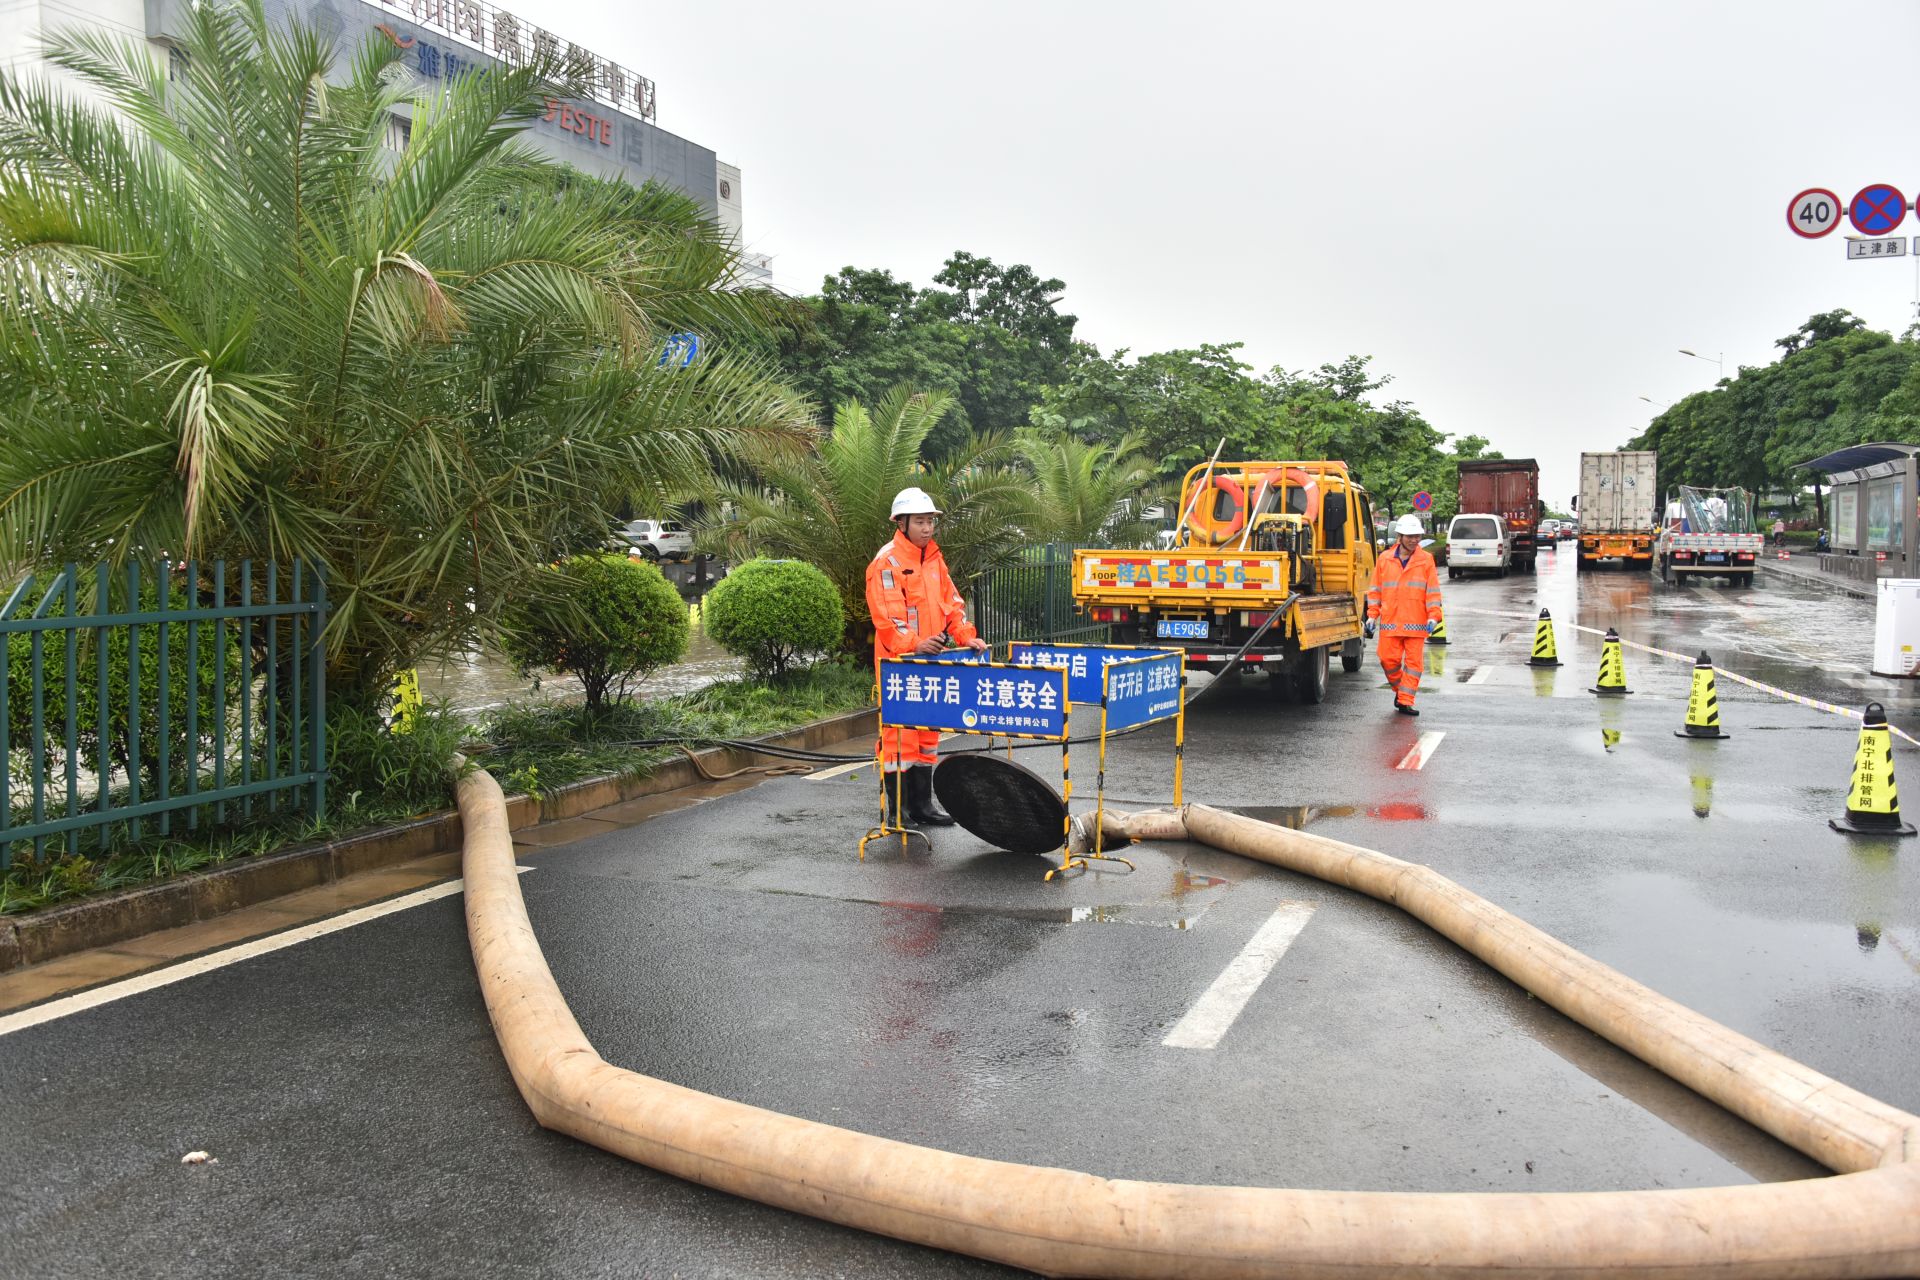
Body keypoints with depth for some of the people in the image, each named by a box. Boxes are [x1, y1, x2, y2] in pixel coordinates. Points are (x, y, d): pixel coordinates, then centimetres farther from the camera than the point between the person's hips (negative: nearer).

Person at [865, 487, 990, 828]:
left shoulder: (934, 557, 14)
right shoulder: (887, 561, -10)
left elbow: (951, 602, 16)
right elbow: (885, 615, -19)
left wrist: (966, 636, 0)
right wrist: (914, 643, -32)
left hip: (930, 662, 8)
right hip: (899, 663, -8)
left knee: (928, 731, 12)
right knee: (899, 732, -4)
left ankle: (922, 804, 22)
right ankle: (895, 811, 4)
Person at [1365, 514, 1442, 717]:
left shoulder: (1426, 560, 3)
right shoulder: (1384, 559, 6)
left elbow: (1433, 590, 3)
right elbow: (1375, 590, 10)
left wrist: (1433, 615, -7)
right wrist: (1372, 615, 4)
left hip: (1416, 623, -1)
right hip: (1390, 621, 1)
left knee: (1414, 661, -1)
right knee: (1388, 659, 0)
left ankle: (1405, 700, 5)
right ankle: (1399, 689, 25)